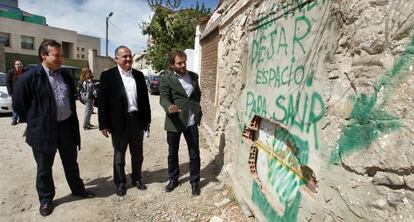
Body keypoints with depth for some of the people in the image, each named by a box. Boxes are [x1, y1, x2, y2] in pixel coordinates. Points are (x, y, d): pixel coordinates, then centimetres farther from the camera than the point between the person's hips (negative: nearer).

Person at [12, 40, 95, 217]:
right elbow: (18, 104, -6)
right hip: (43, 130, -4)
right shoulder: (29, 77, -12)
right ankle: (46, 199, 32)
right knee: (44, 168, 13)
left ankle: (78, 189, 36)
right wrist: (34, 122, 2)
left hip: (67, 126, 5)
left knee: (71, 163, 18)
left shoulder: (66, 77, 7)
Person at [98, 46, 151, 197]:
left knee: (137, 154, 16)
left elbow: (145, 98, 9)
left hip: (137, 120, 4)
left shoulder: (139, 75, 7)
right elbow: (102, 101, -7)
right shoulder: (107, 75, -5)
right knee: (119, 155, 13)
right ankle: (120, 183, 31)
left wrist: (147, 119, 8)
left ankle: (136, 178, 36)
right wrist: (104, 124, -10)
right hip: (119, 122, -3)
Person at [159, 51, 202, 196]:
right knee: (172, 153, 13)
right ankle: (173, 179, 35)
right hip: (174, 121, -2)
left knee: (194, 154, 8)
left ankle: (195, 182, 27)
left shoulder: (193, 76, 7)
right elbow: (163, 98, -15)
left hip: (192, 121, 3)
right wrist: (169, 107, -37)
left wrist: (198, 111, 10)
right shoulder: (166, 78, -7)